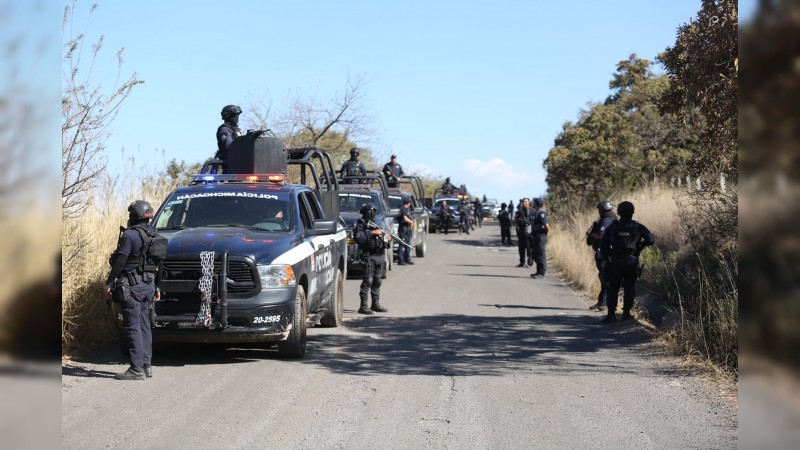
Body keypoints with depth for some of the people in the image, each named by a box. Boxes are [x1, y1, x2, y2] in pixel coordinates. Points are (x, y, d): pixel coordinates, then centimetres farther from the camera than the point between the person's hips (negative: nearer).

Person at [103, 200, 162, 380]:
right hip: (148, 285, 8)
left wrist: (109, 283, -8)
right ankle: (146, 365, 15)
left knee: (133, 327, -6)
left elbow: (119, 262, -15)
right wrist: (157, 287, 24)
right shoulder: (153, 235, 12)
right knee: (144, 326, 13)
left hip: (132, 286, -8)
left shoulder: (130, 235, -13)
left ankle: (137, 369, -7)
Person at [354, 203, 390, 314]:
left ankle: (376, 304, 19)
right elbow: (358, 238, -22)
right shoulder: (361, 225, -5)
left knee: (377, 282, 11)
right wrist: (372, 233, -22)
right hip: (368, 256, -8)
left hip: (379, 256, 8)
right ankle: (363, 306, -11)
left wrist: (387, 239, 5)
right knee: (367, 281, -11)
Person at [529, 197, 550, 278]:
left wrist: (545, 233, -8)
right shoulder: (536, 213, 13)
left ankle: (541, 273, -1)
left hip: (540, 237, -10)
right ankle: (539, 272, 23)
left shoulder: (541, 214, -18)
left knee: (541, 255, -5)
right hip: (535, 237, 10)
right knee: (536, 255, 15)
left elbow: (546, 226, -24)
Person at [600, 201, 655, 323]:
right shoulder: (637, 227, -2)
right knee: (629, 288, 10)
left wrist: (607, 258, 13)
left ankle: (611, 314, -1)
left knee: (612, 289, 5)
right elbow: (651, 239, -9)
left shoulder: (612, 227, 0)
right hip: (632, 262, 0)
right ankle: (626, 313, 10)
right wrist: (640, 245, 8)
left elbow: (603, 245, -1)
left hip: (615, 262, 0)